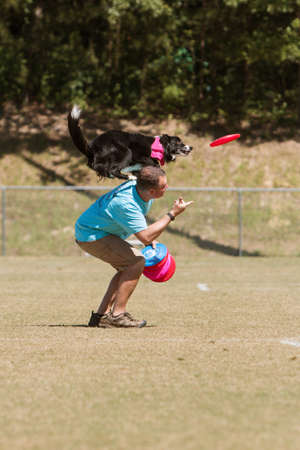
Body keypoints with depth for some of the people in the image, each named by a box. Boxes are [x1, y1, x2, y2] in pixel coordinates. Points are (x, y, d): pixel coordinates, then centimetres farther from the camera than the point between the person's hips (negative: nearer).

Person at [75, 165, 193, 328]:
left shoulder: (139, 187, -5)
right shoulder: (126, 204, -34)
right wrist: (172, 214, -30)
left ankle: (101, 315, 10)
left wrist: (151, 240, 7)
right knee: (137, 261, -18)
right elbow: (145, 237, -36)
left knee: (128, 267, 12)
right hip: (90, 235, -10)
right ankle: (118, 314, -15)